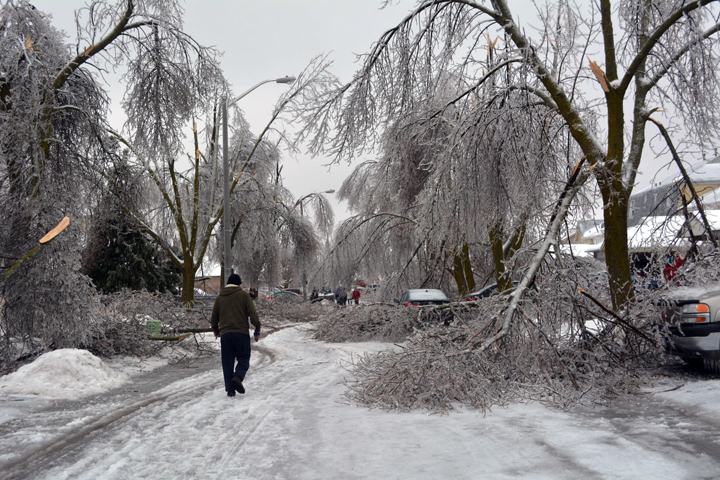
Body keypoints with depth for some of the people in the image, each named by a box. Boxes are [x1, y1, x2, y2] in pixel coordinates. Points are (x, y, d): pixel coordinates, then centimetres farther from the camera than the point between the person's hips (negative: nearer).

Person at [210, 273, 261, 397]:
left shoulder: (220, 297, 12)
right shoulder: (244, 295, 1)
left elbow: (214, 318, 18)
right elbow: (253, 314, -5)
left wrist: (216, 330, 35)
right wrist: (257, 329, 4)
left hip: (225, 334, 3)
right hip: (241, 333, -3)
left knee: (227, 362, 9)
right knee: (243, 359, 6)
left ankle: (230, 389, 6)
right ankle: (237, 377, -20)